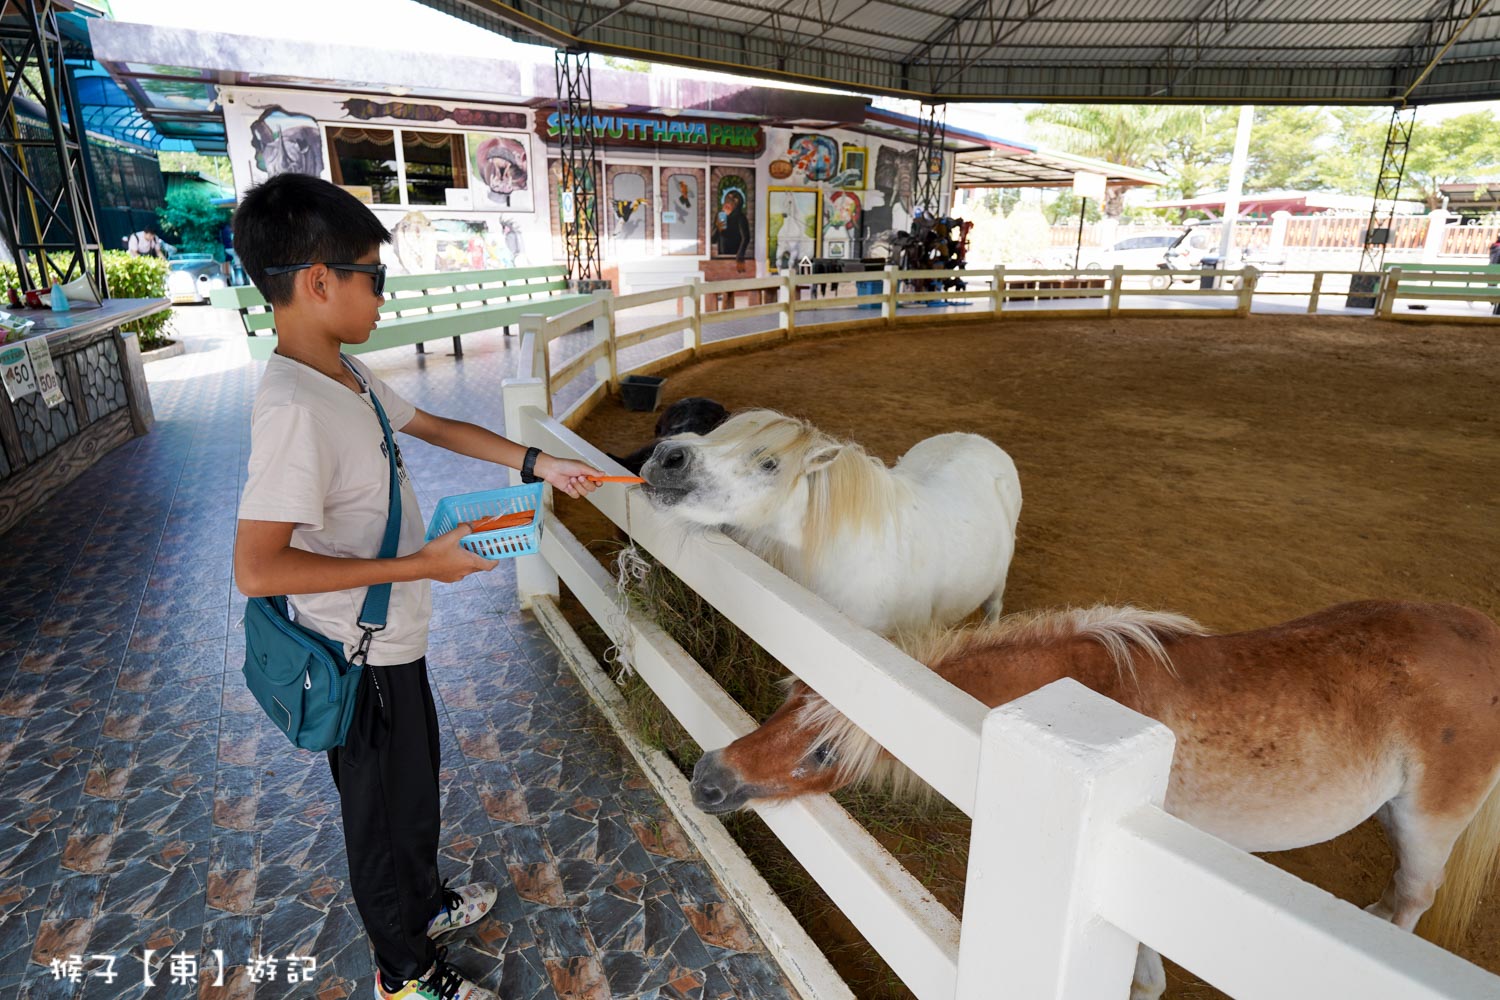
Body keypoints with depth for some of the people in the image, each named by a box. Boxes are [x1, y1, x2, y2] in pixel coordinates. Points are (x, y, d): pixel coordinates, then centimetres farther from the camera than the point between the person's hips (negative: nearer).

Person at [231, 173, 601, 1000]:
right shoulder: (294, 408, -29)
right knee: (383, 811, 14)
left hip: (393, 640, 9)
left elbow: (434, 426, 14)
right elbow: (256, 569, -30)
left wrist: (537, 463, 11)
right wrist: (418, 565, -26)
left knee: (417, 781, 28)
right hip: (361, 659, -9)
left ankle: (426, 901, 54)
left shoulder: (346, 375, 0)